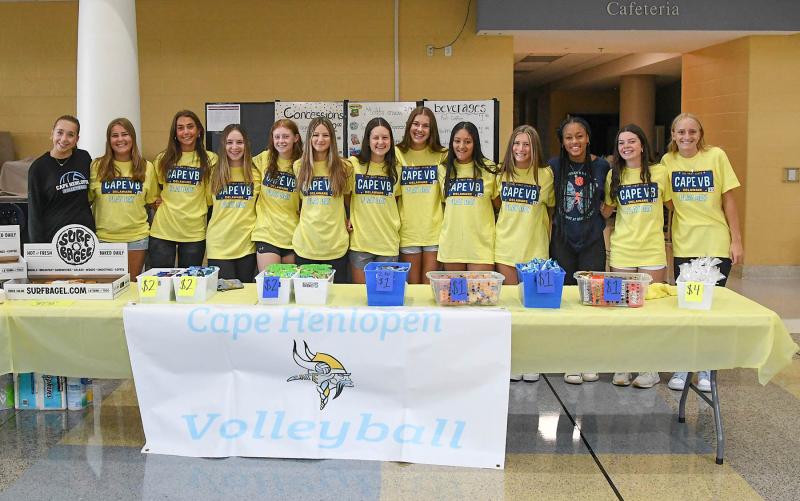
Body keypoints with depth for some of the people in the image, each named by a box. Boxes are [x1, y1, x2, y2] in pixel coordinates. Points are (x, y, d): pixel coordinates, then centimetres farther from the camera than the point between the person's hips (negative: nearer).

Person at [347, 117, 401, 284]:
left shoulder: (395, 167, 6)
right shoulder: (354, 164, -3)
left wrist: (397, 222, 6)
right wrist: (346, 219, -2)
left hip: (388, 242, 2)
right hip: (360, 240, -2)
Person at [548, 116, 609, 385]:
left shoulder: (602, 166, -2)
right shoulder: (554, 166, -2)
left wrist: (599, 216, -6)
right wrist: (562, 220, 2)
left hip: (593, 241, 0)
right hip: (562, 241, 0)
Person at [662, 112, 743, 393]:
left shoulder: (716, 156, -5)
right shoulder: (668, 161, 1)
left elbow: (728, 201, -2)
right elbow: (668, 203, 6)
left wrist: (737, 241, -3)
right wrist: (667, 242, 0)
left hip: (717, 244, -1)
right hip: (683, 245, 2)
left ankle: (706, 370, 16)